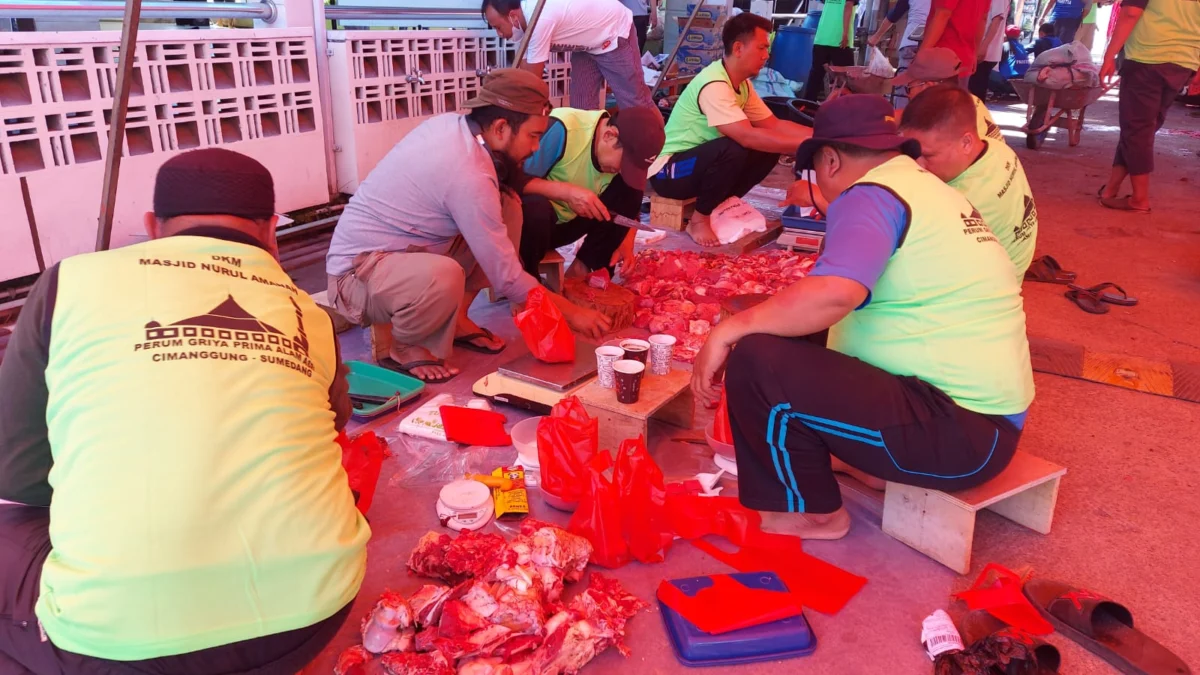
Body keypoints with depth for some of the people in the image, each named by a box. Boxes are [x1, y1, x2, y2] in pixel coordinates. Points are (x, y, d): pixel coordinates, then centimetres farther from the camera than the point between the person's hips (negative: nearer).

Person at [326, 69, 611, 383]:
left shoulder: (450, 123, -4)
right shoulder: (468, 175, -28)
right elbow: (506, 278, -22)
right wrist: (570, 312, -12)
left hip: (399, 245, 9)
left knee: (508, 208, 0)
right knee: (443, 276, -41)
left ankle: (456, 318, 8)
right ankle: (405, 347, -8)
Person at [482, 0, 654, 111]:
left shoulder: (540, 20, -37)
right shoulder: (525, 16, -8)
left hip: (614, 34, -9)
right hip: (587, 43, 9)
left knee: (634, 101, -5)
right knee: (582, 106, 5)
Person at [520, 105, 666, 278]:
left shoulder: (627, 151, -8)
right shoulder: (561, 128, -28)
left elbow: (630, 208, 4)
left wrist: (626, 244, -15)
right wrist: (567, 192, -39)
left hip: (570, 220, 6)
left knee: (629, 192, -12)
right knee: (536, 209, -39)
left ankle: (584, 268, -6)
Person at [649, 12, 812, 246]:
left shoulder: (743, 85, 3)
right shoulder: (713, 85, -26)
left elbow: (773, 125, 7)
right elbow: (748, 137, -34)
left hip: (704, 162, 9)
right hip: (667, 170, -9)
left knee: (769, 150, -3)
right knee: (732, 149, -34)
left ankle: (721, 206, 5)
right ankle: (700, 219, -14)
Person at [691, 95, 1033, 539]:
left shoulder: (871, 194, -13)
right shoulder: (929, 189, 16)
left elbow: (834, 292, -32)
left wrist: (729, 330, -21)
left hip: (958, 432, -10)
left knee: (756, 360, -19)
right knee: (809, 325, 21)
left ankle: (813, 512, 2)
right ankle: (871, 462, 19)